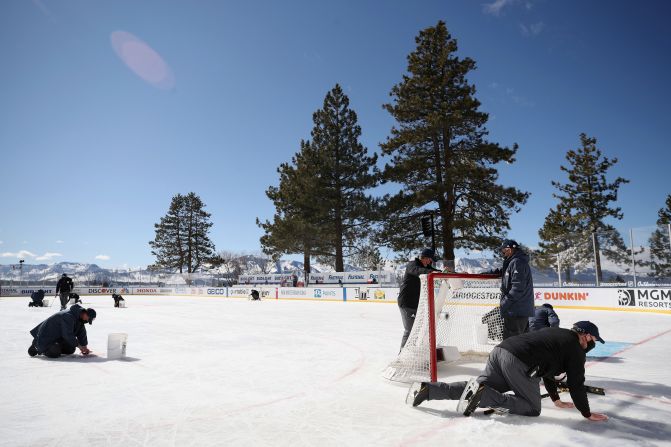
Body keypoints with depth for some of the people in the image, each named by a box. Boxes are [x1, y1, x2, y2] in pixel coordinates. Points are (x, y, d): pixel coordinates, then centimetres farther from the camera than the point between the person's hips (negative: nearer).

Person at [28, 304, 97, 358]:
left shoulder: (80, 317, 0)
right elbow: (68, 334, -29)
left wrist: (84, 346, 1)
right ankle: (37, 346, 0)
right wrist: (78, 345, -19)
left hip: (58, 338, 9)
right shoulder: (68, 316, -30)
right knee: (55, 353, -25)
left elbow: (82, 333, 7)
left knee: (71, 350, 3)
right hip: (46, 338, -9)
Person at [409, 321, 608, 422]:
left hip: (500, 350, 8)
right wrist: (587, 413, 17)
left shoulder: (558, 334, 33)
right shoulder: (575, 349, 8)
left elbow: (547, 369, 40)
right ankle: (483, 394, -15)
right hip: (518, 362, -8)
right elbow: (576, 384, 5)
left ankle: (427, 388, 0)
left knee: (478, 387, 12)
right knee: (532, 408, 4)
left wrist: (556, 399, 46)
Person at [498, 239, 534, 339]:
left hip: (515, 312, -11)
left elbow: (517, 288, -21)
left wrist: (505, 303, -17)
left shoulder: (517, 263, -13)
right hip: (522, 311, 11)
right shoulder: (521, 262, 19)